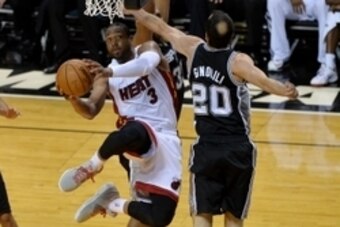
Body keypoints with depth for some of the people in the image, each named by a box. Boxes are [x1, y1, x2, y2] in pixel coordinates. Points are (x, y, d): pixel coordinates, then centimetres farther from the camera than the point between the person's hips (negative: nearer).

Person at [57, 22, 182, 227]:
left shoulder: (147, 49, 1)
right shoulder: (106, 76, 11)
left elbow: (147, 64, -25)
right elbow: (91, 111, 3)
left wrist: (110, 72, -41)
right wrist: (73, 99, -20)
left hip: (165, 140, 0)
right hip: (140, 137, 0)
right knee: (132, 131, -44)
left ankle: (113, 203, 14)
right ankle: (93, 166, -16)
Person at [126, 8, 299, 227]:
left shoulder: (194, 49, -2)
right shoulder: (238, 61, -13)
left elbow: (164, 29, 14)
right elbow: (263, 81, -34)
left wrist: (136, 12, 29)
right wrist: (284, 91, -50)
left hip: (206, 148, 2)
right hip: (238, 149, -2)